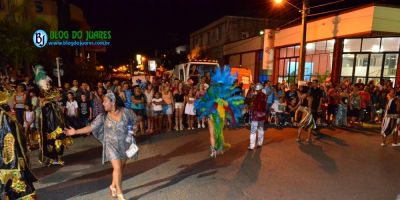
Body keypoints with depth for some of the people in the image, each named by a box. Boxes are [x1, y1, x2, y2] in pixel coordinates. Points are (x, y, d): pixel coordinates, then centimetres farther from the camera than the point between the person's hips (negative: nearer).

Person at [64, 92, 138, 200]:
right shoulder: (103, 116, -7)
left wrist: (134, 128, -4)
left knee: (120, 168, 11)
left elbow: (135, 120, 7)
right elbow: (91, 127, -8)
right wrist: (75, 131, -14)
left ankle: (113, 186, 37)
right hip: (112, 145, -1)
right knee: (117, 168, -8)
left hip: (125, 144, 1)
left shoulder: (126, 111, -10)